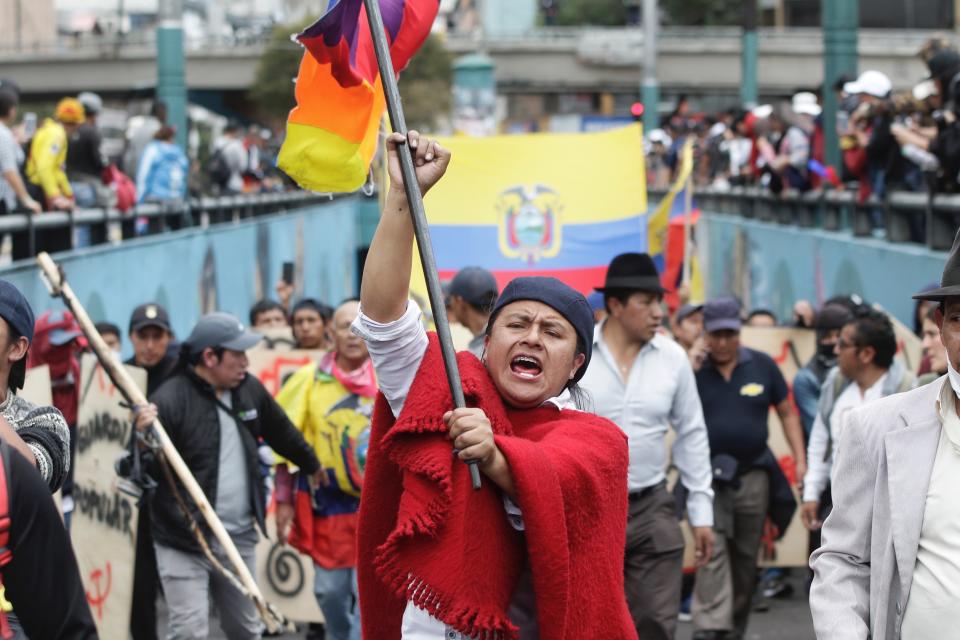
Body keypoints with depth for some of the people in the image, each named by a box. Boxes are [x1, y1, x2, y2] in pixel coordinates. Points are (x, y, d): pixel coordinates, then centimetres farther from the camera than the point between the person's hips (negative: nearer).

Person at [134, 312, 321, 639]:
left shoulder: (250, 389, 4)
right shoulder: (170, 399, -17)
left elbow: (283, 435, 22)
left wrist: (313, 466, 37)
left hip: (240, 539, 6)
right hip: (183, 542, -6)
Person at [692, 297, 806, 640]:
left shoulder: (762, 366, 1)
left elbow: (787, 413, 9)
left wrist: (801, 460, 2)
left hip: (753, 473, 3)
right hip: (708, 475, -3)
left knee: (746, 556, 13)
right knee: (712, 552, -14)